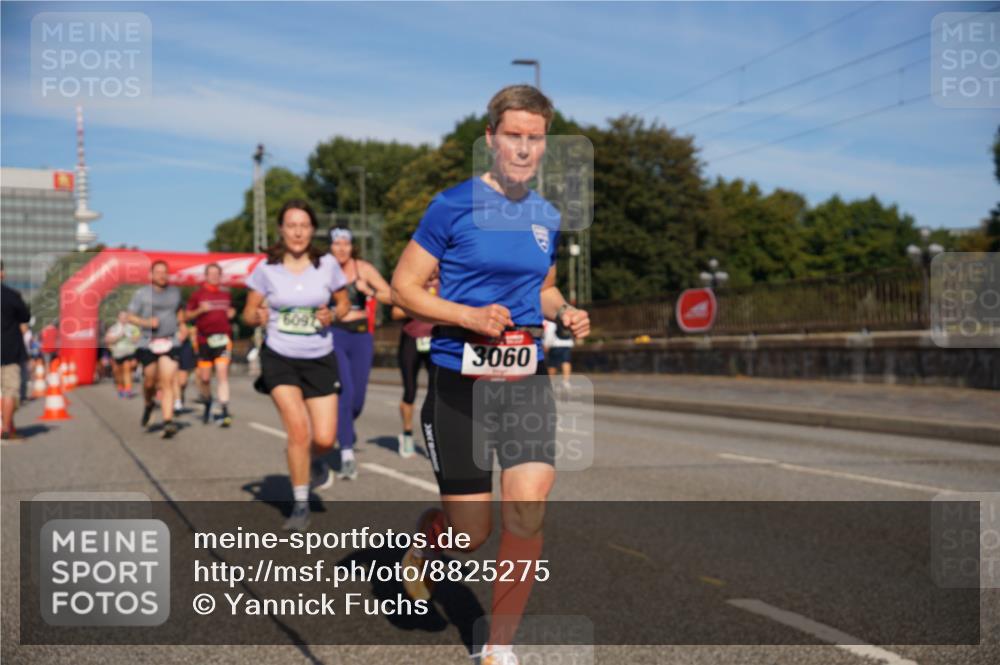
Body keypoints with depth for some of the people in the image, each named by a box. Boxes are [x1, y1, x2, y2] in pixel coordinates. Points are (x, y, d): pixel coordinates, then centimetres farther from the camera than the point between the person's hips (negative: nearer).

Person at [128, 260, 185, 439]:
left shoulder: (175, 292, 10)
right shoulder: (141, 293, 1)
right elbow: (131, 317, 2)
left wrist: (181, 322, 13)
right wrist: (146, 322, -14)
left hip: (170, 343, 1)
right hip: (148, 344, -1)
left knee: (167, 382, -11)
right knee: (150, 381, 7)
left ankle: (168, 421, -17)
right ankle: (148, 404, 41)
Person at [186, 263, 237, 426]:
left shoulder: (226, 294, 12)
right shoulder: (198, 294, 5)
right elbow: (188, 315, 6)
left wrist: (232, 313, 6)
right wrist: (200, 310, -11)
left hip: (223, 338, 0)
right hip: (204, 339, 0)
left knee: (222, 374, -11)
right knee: (205, 378, 5)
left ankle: (224, 411, -14)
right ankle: (207, 405, 31)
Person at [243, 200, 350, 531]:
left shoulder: (327, 265, -2)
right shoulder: (266, 269, -4)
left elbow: (344, 303, 10)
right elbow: (248, 313, 3)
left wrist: (332, 315, -12)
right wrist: (258, 316, -20)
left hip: (320, 359, 1)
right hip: (280, 358, -1)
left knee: (324, 438, -4)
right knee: (298, 429, -14)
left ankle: (315, 461, 36)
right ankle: (300, 506, 6)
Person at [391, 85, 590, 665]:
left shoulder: (548, 217, 9)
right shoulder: (453, 206, -7)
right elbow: (404, 287, -5)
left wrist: (566, 312, 2)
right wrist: (470, 316, -19)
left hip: (527, 380, 4)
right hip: (460, 382, -4)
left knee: (527, 517, -7)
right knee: (472, 533, 3)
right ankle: (426, 537, 41)